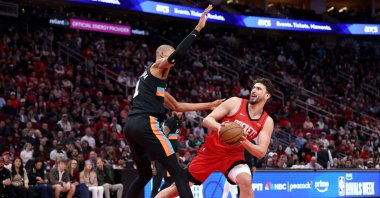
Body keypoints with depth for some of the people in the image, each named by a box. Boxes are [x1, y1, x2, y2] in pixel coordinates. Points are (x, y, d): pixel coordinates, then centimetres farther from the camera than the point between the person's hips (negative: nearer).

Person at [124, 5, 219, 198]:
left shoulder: (156, 81, 31)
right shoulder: (157, 66, 6)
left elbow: (177, 106, 33)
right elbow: (178, 53, -15)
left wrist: (208, 105, 32)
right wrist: (198, 28, -14)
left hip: (131, 125, 9)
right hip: (146, 124, -9)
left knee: (145, 174, 21)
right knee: (176, 171, -10)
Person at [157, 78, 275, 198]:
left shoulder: (267, 122, -3)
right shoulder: (235, 103, -8)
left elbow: (261, 152, -9)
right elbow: (207, 120, -10)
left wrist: (245, 142, -29)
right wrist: (219, 127, -33)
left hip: (233, 155, 1)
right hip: (211, 151, -1)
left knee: (246, 180, -30)